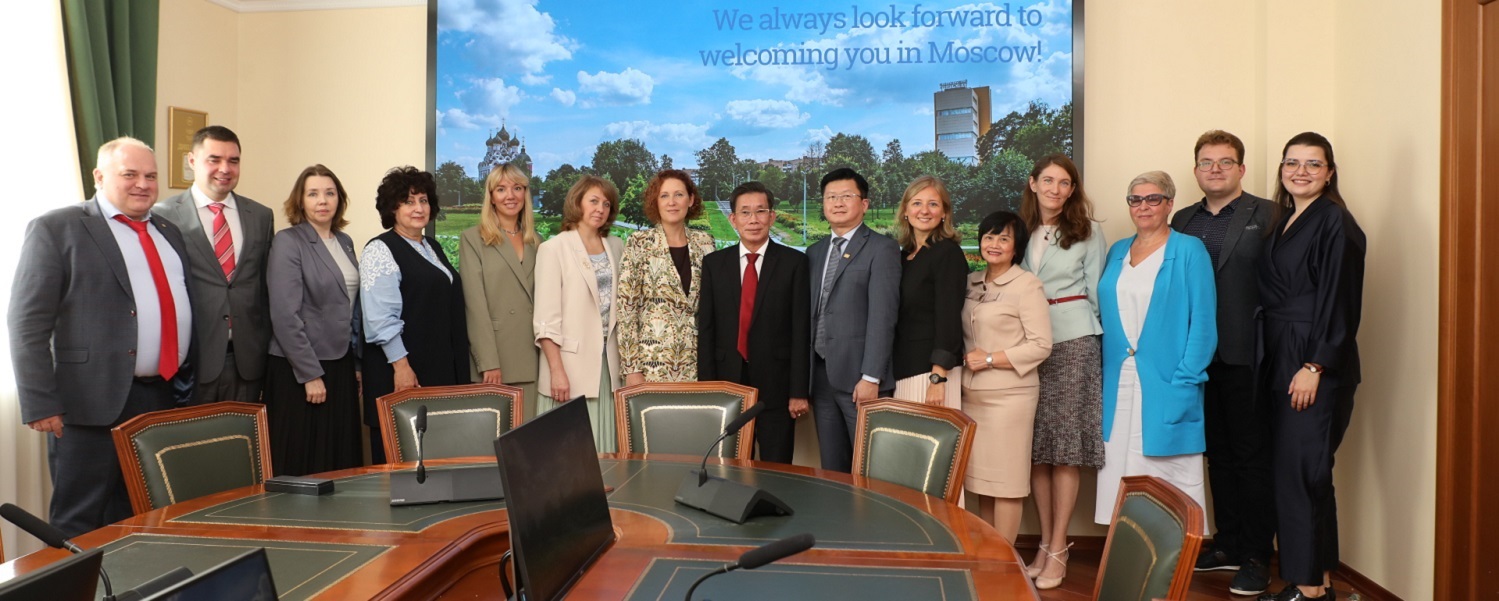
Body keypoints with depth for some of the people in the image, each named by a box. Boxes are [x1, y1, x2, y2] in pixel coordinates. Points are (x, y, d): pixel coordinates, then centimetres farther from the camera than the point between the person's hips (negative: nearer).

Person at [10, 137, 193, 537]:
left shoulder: (169, 233, 16)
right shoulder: (57, 229, -3)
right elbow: (28, 323, -8)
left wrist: (186, 376, 11)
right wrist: (40, 405, -13)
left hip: (163, 399, 6)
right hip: (93, 401, -5)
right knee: (79, 526, 5)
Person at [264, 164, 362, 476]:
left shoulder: (344, 242, 11)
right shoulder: (287, 242, -9)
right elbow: (285, 316, -15)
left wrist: (357, 364, 12)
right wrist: (311, 374, -16)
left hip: (341, 365, 6)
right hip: (301, 370, -6)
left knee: (342, 462, 10)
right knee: (303, 466, 2)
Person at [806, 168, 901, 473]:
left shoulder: (882, 249, -4)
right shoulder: (815, 252, 15)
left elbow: (882, 317, -12)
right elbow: (811, 314, 14)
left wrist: (871, 378, -18)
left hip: (859, 378, -6)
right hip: (821, 376, 6)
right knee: (832, 468, 12)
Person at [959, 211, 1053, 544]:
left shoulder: (1027, 285, -7)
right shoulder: (972, 283, 11)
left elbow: (1041, 345, -12)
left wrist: (990, 359, -13)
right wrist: (965, 359, 0)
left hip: (1009, 396, -6)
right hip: (972, 395, 6)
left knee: (1005, 481, 0)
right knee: (980, 477, 11)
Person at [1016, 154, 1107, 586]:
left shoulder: (1087, 232, 2)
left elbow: (1096, 292, 5)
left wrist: (1082, 327, 7)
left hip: (1072, 343, -3)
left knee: (1065, 446, -2)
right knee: (1035, 447, 5)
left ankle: (1058, 549, 5)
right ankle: (1045, 542, 15)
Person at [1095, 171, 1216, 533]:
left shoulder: (1189, 250, -1)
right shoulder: (1117, 252, 14)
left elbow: (1203, 321, -6)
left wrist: (1185, 380, -14)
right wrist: (1103, 375, 8)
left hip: (1165, 384, -5)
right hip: (1118, 384, 5)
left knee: (1171, 478, -1)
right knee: (1120, 471, 6)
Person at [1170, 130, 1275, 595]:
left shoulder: (1267, 216, -3)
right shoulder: (1183, 221, 12)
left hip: (1246, 356, -5)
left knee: (1252, 455, 3)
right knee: (1217, 452, 14)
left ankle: (1256, 556, 13)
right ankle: (1228, 544, 27)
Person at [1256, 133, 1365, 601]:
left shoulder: (1335, 222, -9)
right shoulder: (1283, 222, 14)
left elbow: (1340, 301, -14)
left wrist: (1314, 366, -18)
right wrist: (1275, 364, 10)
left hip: (1318, 365, -8)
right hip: (1281, 361, 8)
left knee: (1302, 470, -6)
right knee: (1307, 472, 12)